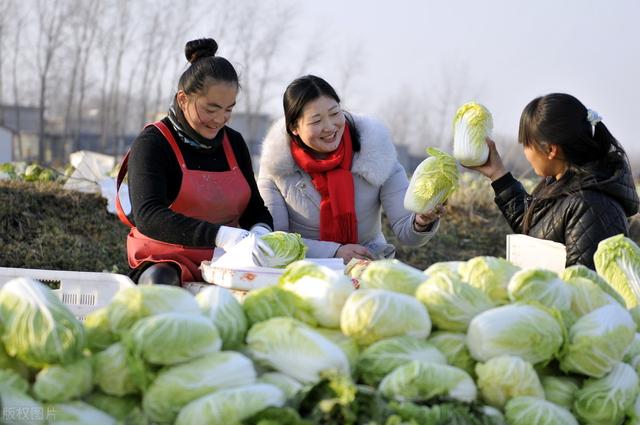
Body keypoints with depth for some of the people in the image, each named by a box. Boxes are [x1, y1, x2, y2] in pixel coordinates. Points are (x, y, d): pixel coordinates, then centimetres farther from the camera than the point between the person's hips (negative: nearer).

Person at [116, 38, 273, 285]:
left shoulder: (233, 143, 12)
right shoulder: (152, 143, -7)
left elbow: (255, 209, 17)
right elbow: (147, 216, -23)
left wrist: (260, 230, -11)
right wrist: (218, 235, -38)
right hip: (165, 262, -5)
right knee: (160, 282, -39)